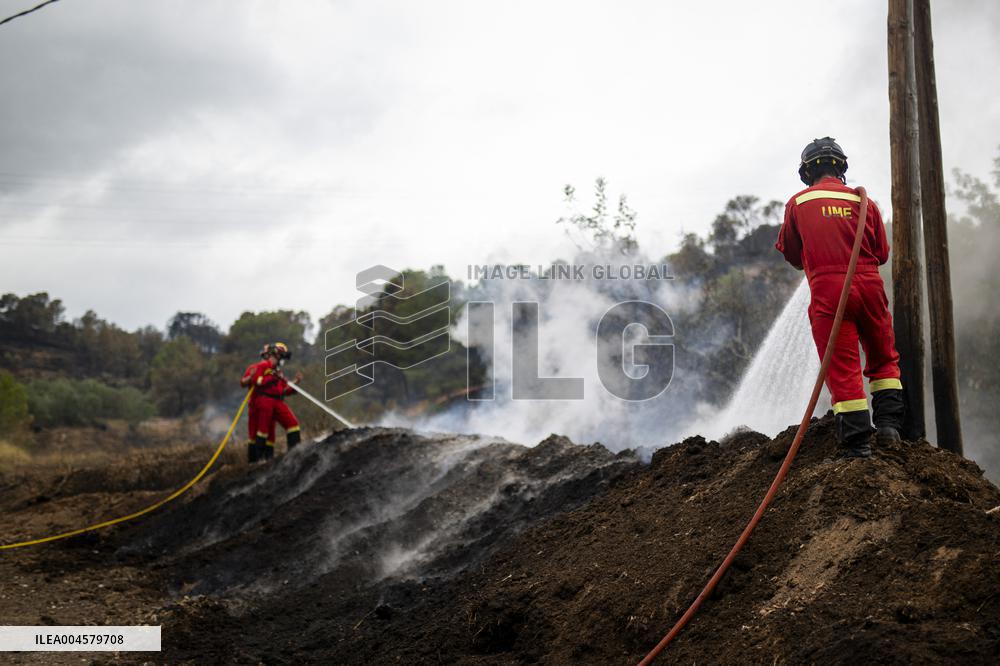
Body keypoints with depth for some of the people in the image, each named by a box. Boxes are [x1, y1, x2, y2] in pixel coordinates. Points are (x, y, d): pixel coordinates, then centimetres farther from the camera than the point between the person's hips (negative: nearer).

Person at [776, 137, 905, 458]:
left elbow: (791, 253, 14)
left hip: (828, 294, -2)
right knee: (884, 360, 20)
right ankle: (888, 423, 10)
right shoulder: (863, 201, 6)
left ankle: (858, 442, -5)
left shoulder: (798, 203, 2)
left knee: (843, 370, -1)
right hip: (870, 288, 2)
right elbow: (882, 253, 12)